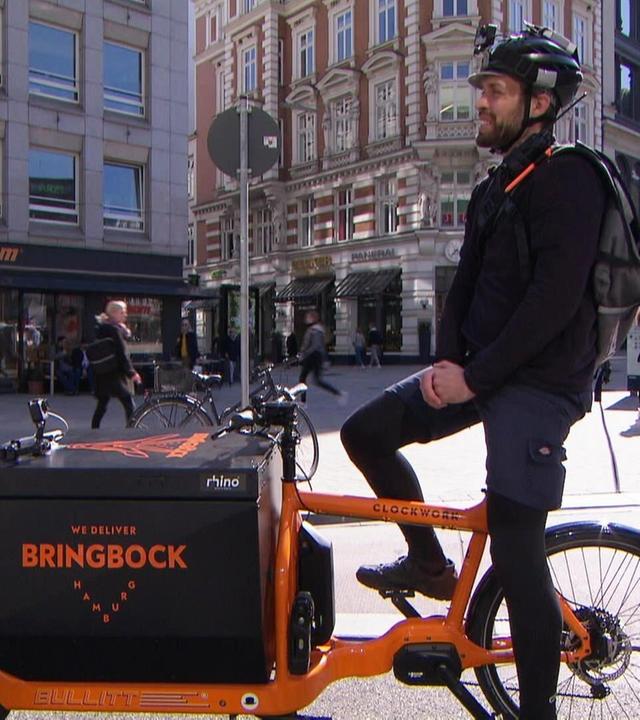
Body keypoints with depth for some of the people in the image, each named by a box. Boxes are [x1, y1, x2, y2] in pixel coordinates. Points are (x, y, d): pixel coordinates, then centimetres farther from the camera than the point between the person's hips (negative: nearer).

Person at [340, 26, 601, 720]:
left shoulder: (568, 176, -11)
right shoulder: (491, 189, 17)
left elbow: (556, 295, -21)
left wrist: (475, 378, -20)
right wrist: (446, 361, -3)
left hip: (539, 382, -9)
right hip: (478, 371, 9)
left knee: (515, 552, -10)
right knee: (365, 430, 4)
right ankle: (429, 563, 19)